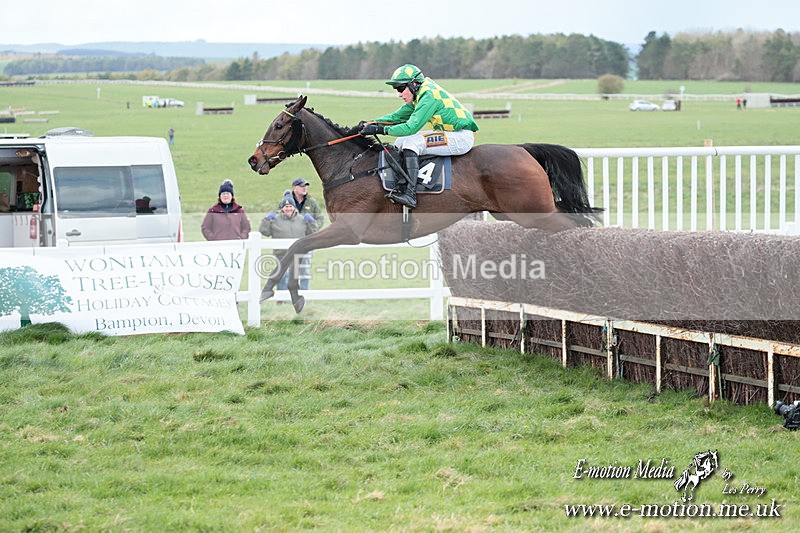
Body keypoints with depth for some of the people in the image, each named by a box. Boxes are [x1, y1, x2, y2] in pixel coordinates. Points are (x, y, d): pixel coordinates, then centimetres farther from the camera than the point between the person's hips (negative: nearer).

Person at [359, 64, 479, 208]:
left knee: (411, 143, -24)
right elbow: (398, 116, 15)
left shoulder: (429, 96, -20)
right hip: (447, 134, 11)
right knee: (401, 142, 7)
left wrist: (380, 129, -24)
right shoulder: (420, 96, 9)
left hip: (462, 137, -11)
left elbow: (411, 127, -26)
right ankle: (401, 187, -1)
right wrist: (371, 123, 2)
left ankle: (410, 195, -28)